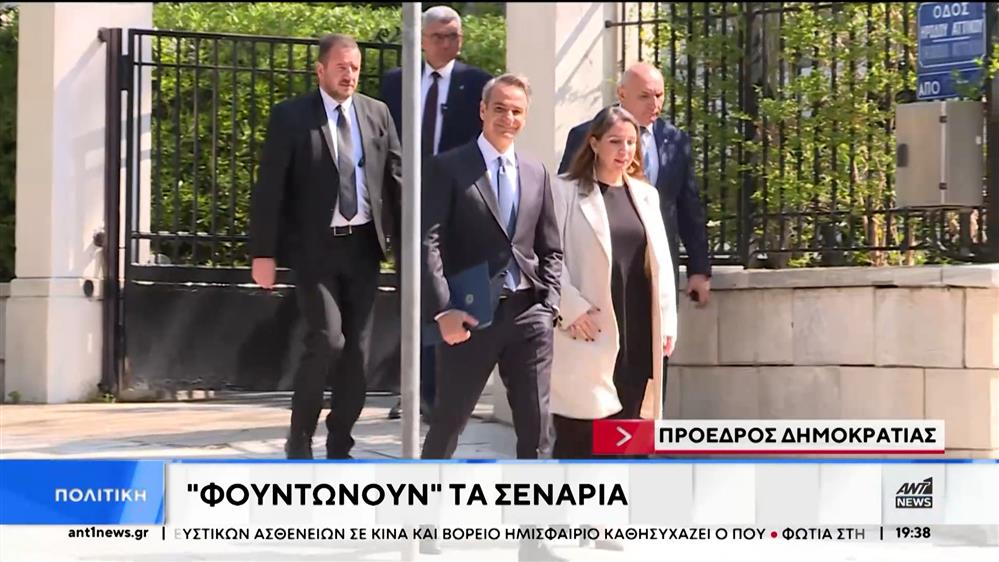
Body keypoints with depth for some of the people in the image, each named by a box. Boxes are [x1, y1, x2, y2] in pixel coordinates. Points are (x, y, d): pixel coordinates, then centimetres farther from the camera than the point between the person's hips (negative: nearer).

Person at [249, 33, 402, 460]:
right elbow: (269, 188, -6)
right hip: (315, 248, -4)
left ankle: (339, 446, 17)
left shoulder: (377, 113, 7)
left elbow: (397, 177, 9)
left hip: (363, 245, 4)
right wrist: (264, 252, -10)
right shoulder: (291, 116, -4)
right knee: (327, 341, -14)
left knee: (357, 349, 5)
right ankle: (299, 439, 4)